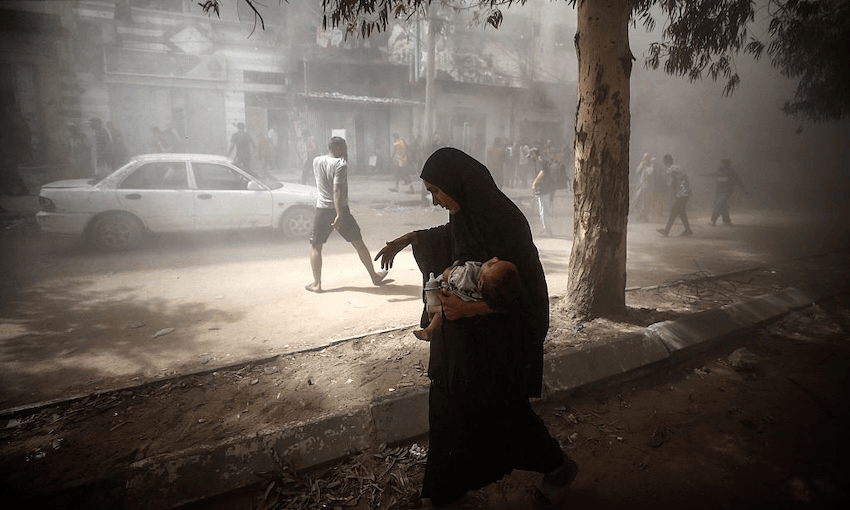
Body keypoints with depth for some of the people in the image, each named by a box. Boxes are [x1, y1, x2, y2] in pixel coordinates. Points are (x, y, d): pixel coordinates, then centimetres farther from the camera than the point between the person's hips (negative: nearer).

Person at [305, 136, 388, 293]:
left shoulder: (316, 161, 5)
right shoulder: (340, 164, -13)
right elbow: (337, 190, -24)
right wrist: (339, 214, -30)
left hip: (322, 210, 3)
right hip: (339, 209, -3)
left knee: (315, 246, 13)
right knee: (358, 243, 10)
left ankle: (316, 284, 8)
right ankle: (374, 276, 19)